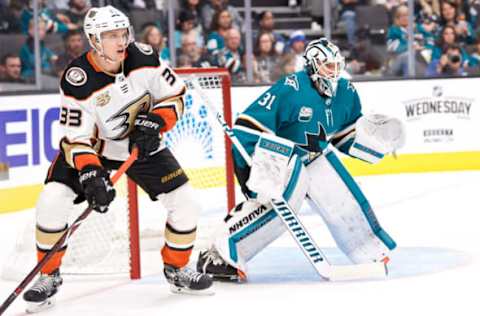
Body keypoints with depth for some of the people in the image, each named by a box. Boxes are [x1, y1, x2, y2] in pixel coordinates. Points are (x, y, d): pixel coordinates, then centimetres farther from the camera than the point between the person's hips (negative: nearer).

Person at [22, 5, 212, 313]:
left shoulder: (144, 58, -19)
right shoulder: (77, 82, -27)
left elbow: (175, 94, -6)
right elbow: (76, 140, -25)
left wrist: (154, 123, -23)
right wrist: (91, 176, -40)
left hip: (143, 145, 3)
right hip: (92, 148, -2)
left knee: (186, 203, -7)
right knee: (52, 201, -20)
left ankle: (176, 268, 17)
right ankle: (49, 275, 0)